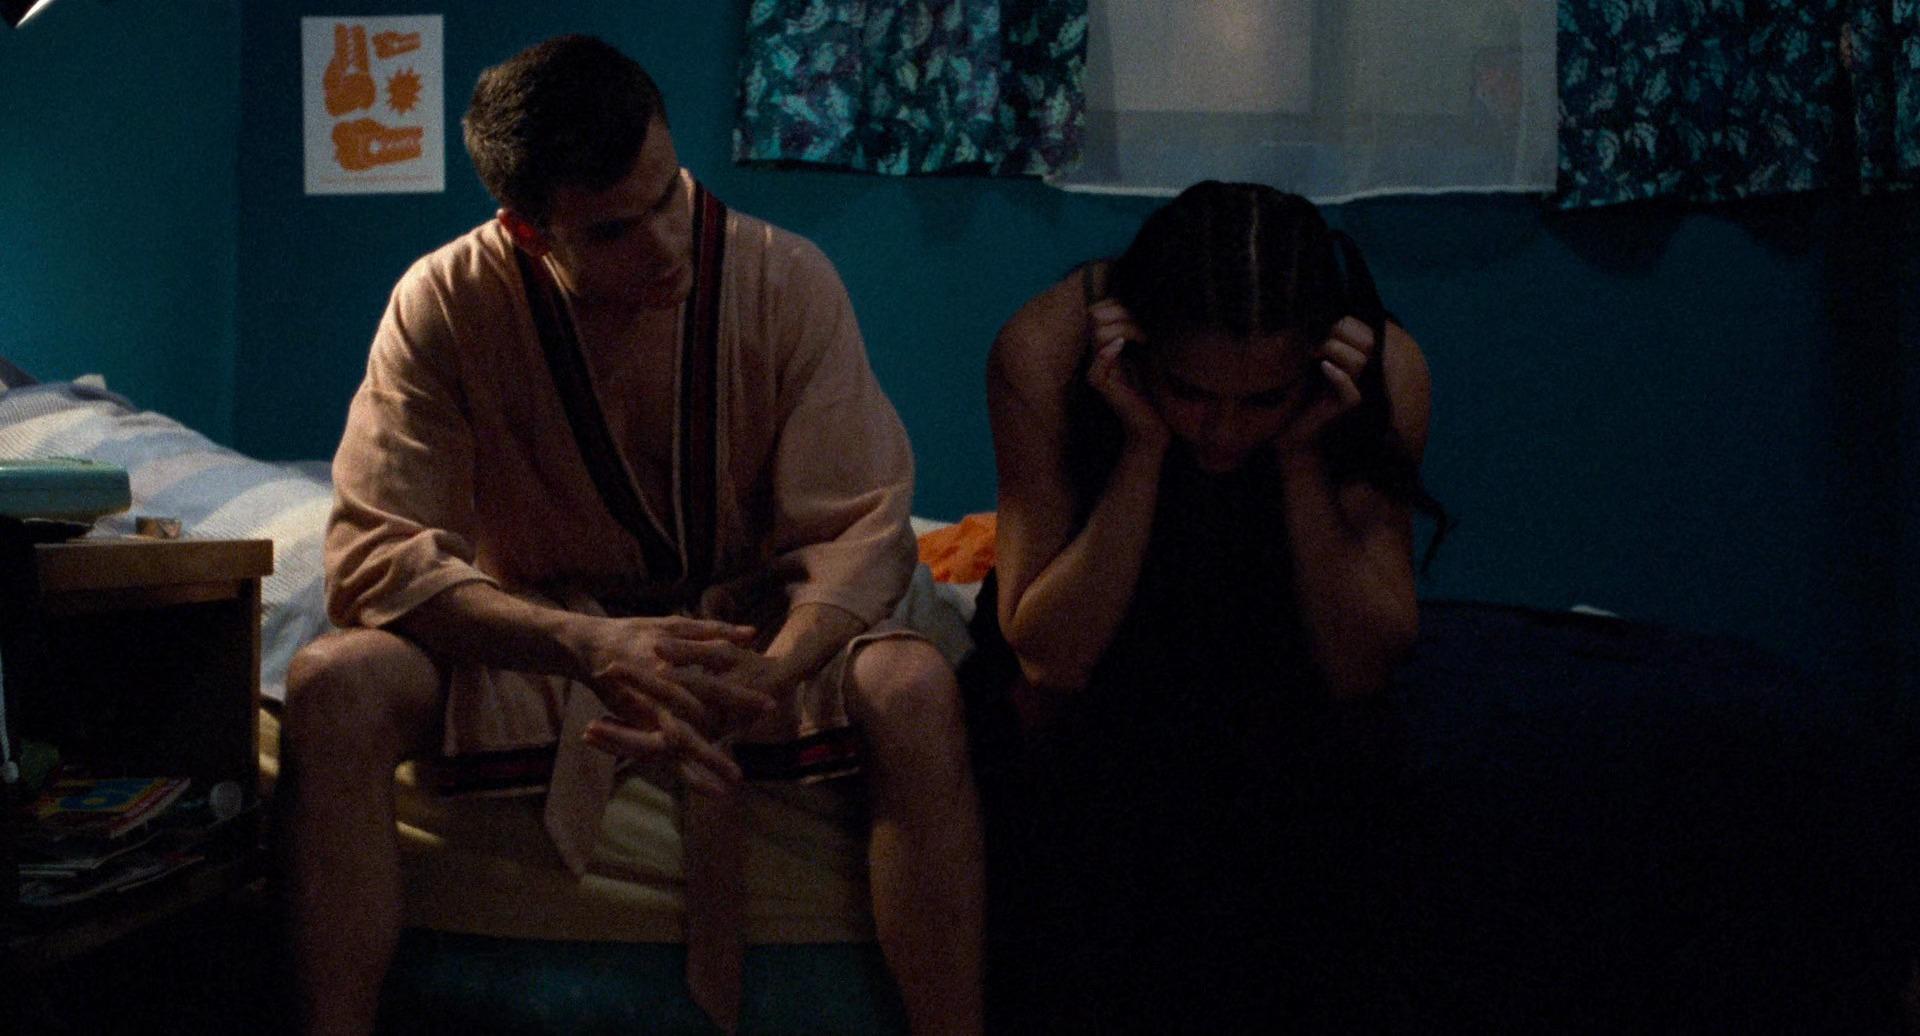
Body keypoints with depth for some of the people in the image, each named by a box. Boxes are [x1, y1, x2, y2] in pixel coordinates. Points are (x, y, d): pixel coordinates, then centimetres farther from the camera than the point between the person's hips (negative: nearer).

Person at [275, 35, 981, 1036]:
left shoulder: (784, 279, -13)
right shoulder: (446, 303, -14)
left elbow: (859, 533, -14)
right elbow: (371, 551, -20)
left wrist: (745, 688, -36)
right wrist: (588, 645, -37)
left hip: (751, 634, 0)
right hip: (531, 641, 0)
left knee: (915, 692, -31)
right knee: (332, 687, -29)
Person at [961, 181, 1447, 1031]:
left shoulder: (1386, 372, -24)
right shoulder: (1045, 348, -27)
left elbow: (1360, 672, -22)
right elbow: (1050, 655, -28)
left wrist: (1300, 457, -33)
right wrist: (1146, 446, -36)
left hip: (1276, 688, 1)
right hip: (1096, 678, -1)